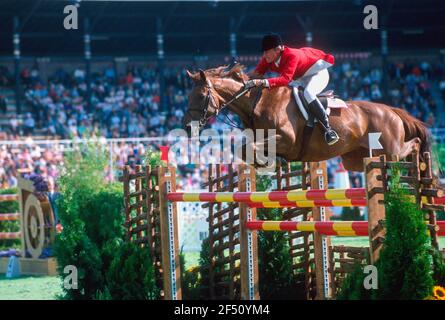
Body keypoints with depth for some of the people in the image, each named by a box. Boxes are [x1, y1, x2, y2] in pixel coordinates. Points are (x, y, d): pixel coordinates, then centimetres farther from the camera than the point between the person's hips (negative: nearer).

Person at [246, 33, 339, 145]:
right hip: (301, 78, 9)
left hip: (318, 72, -9)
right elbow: (257, 73, -14)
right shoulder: (268, 59, -13)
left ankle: (328, 129, -33)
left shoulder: (292, 56, -35)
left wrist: (263, 82, -54)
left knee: (308, 94, -34)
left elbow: (285, 79, -44)